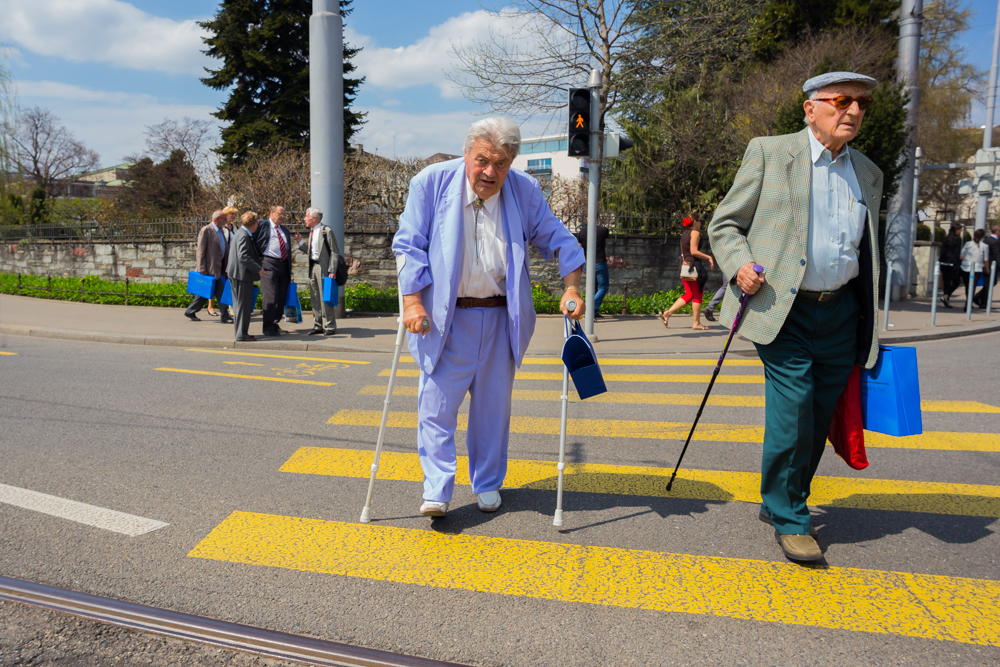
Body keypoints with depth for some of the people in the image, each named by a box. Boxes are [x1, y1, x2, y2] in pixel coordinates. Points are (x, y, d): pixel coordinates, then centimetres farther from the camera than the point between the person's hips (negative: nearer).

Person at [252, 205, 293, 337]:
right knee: (270, 295, -10)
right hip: (269, 263, -6)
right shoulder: (262, 225, 3)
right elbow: (252, 241, -1)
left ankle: (275, 324, 18)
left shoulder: (285, 230, 23)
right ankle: (268, 327, -5)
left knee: (281, 297, 7)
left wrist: (289, 270, 18)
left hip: (283, 265, 7)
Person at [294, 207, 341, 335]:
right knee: (315, 298, 10)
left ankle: (329, 327, 3)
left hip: (323, 268, -8)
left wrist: (332, 271, -17)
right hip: (313, 267, 8)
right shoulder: (311, 232, 16)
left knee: (325, 298, -5)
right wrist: (300, 242, 6)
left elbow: (334, 252, -11)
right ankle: (318, 326, 18)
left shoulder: (326, 231, -9)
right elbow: (309, 251, 17)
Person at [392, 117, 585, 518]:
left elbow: (556, 238, 8)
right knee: (437, 402, -5)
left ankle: (488, 484, 26)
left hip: (501, 317, 2)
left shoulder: (525, 191, 1)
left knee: (493, 405, 11)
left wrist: (571, 288, -5)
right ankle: (436, 491, 5)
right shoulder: (432, 182, -6)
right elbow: (409, 245, -4)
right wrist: (413, 301, -13)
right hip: (444, 317, -2)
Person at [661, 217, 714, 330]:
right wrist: (709, 257, -12)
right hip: (693, 265, -8)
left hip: (684, 265, 8)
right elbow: (693, 251, -18)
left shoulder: (684, 234, 16)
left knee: (689, 295, 12)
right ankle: (697, 323, 7)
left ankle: (667, 313, 0)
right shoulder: (695, 233, -9)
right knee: (698, 295, 2)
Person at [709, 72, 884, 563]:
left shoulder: (867, 173, 16)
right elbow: (724, 224, 2)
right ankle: (789, 520, 8)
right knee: (793, 410, -11)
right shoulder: (769, 153, 1)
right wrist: (740, 266, -18)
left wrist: (870, 329, 19)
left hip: (841, 313, 5)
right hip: (782, 307, -5)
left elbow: (867, 254, 22)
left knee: (818, 417, 8)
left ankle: (778, 505, 27)